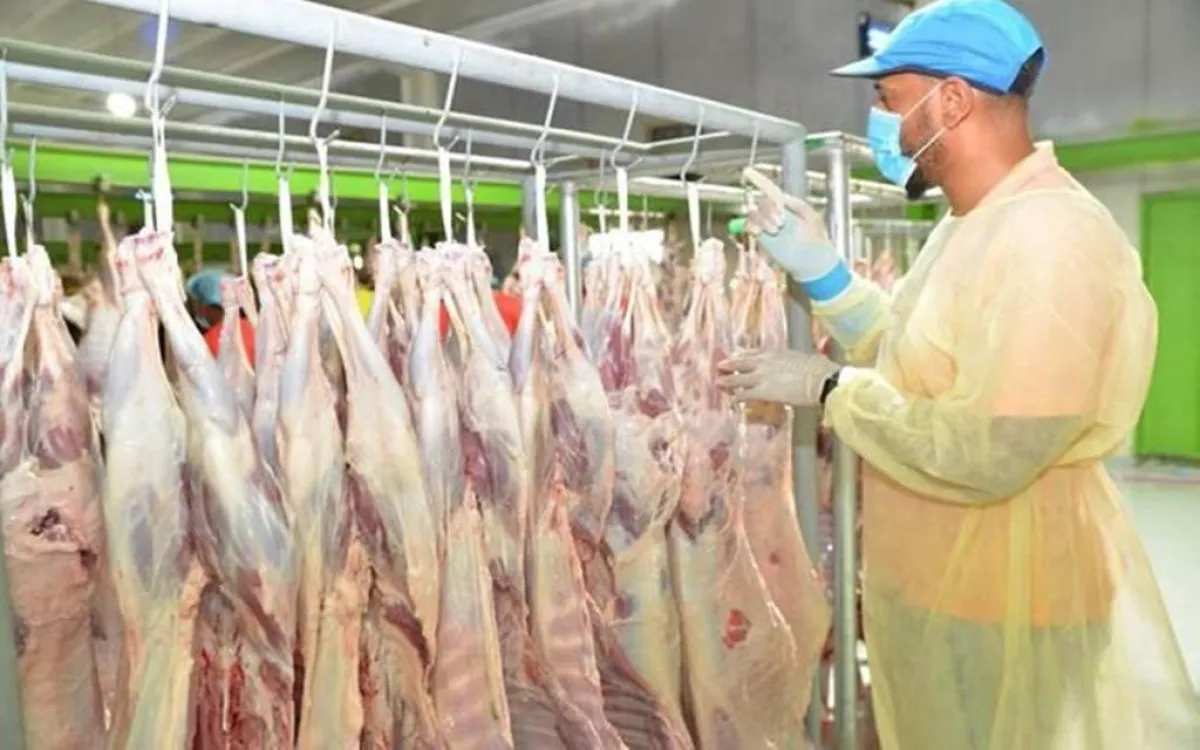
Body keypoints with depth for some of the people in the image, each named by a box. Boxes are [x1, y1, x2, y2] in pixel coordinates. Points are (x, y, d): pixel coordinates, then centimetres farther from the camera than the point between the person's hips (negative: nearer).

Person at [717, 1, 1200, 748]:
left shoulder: (1047, 236, -25)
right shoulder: (969, 228, 7)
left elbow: (985, 456, -30)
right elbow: (915, 363, 11)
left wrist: (829, 388, -21)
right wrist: (820, 269, 2)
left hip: (1009, 608, -9)